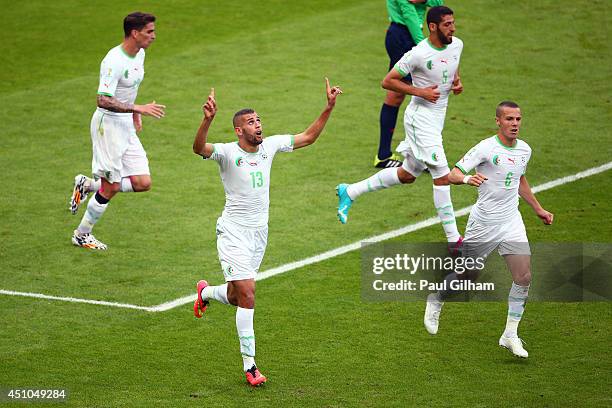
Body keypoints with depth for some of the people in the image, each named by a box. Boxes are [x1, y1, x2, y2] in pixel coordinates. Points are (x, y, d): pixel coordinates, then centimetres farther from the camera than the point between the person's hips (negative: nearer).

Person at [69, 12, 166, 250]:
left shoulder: (139, 54, 6)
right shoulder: (114, 61, -22)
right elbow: (103, 100, -28)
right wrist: (139, 109, -30)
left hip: (126, 126, 8)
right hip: (108, 123, -8)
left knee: (143, 183, -1)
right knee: (111, 187, -5)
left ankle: (88, 185, 17)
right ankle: (82, 235, 14)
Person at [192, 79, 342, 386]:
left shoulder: (269, 146, 1)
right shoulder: (227, 152, -17)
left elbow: (308, 137, 11)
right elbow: (199, 148, -38)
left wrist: (329, 108, 2)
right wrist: (208, 119, -55)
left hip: (259, 232, 6)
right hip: (234, 233, -6)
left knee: (235, 297, 16)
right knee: (247, 294, -15)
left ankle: (206, 293, 52)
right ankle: (249, 365, -7)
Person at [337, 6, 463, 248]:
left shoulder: (457, 45, 2)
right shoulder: (418, 55, -20)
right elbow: (388, 81, -12)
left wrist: (457, 82, 3)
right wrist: (420, 92, -20)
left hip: (437, 118, 9)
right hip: (420, 117, -9)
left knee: (407, 175, 18)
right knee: (442, 176, -10)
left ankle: (349, 192, 30)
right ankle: (454, 240, -5)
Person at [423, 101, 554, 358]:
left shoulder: (524, 150, 5)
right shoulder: (486, 148, -15)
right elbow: (453, 174, -20)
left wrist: (538, 209, 28)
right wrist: (467, 178, -42)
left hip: (511, 222, 5)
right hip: (483, 223, -5)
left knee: (524, 277, -8)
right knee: (468, 275, 7)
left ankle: (510, 335, 2)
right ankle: (436, 300, 39)